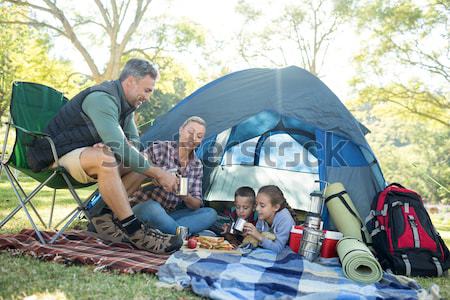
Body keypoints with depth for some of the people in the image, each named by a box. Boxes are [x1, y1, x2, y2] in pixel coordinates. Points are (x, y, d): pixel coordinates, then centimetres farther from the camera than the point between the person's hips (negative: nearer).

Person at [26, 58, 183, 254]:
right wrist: (158, 174, -28)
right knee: (106, 158, -39)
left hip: (84, 155, 9)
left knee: (141, 162, -3)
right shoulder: (101, 98, -24)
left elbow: (133, 141, 8)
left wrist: (114, 146, -16)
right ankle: (135, 232, -33)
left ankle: (105, 217, -10)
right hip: (58, 156, -9)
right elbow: (120, 147, -33)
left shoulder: (125, 104, 6)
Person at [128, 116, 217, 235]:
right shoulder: (159, 148, -10)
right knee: (152, 207, -40)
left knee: (211, 214, -16)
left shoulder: (197, 165, 4)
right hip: (142, 208, -5)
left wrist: (187, 197, -20)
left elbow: (197, 205, 2)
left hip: (169, 216, 5)